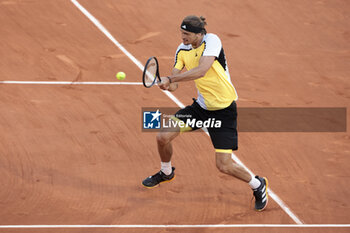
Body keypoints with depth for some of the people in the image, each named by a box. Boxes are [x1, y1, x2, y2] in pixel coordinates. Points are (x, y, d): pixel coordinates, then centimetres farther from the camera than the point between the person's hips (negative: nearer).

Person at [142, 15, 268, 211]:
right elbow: (175, 85, 0)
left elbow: (201, 71, -33)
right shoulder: (182, 50, 2)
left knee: (224, 165, -11)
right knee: (163, 137, -2)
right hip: (202, 105, 6)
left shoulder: (211, 41, -19)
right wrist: (168, 84, -25)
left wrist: (170, 79, -31)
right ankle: (166, 173, 31)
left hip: (224, 109, -6)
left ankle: (257, 185, 19)